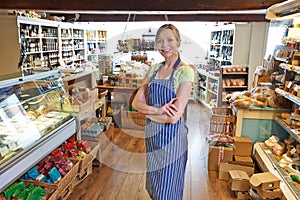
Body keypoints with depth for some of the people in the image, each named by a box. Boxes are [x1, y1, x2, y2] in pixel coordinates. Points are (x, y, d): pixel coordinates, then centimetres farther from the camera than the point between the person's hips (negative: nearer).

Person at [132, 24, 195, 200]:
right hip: (152, 135, 6)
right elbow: (136, 102, -2)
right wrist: (157, 110, -20)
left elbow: (174, 117, -22)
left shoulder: (185, 71, -15)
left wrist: (146, 110, -10)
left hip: (171, 137, -6)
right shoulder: (154, 69, 4)